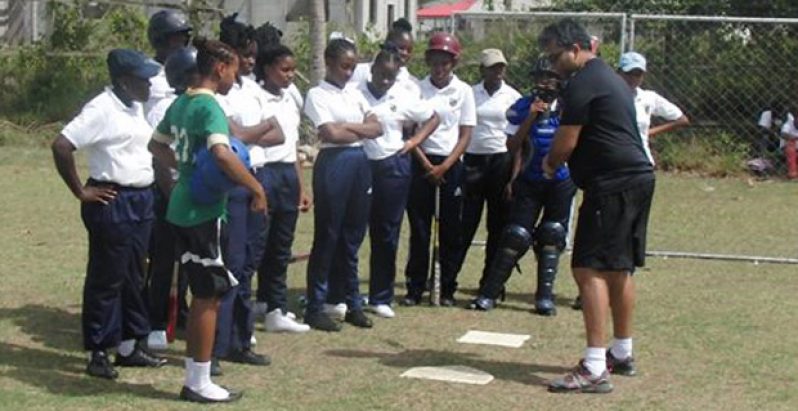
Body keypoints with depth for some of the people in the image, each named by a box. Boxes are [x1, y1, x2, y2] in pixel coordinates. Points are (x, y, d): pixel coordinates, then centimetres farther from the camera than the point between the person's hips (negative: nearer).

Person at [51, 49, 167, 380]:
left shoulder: (135, 108, 11)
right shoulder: (102, 110, -15)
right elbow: (61, 146, -21)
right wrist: (80, 191, -16)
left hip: (141, 200, 9)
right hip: (113, 203, -9)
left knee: (133, 277, 15)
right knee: (106, 279, 0)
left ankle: (129, 346, 25)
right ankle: (98, 353, 9)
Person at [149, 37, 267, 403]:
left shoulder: (180, 103, 11)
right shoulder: (209, 106, -16)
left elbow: (156, 145, 23)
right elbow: (222, 153, -31)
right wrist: (257, 188, -23)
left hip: (182, 209, 9)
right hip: (204, 211, -9)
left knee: (202, 296, 15)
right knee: (209, 297, 0)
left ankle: (193, 379, 21)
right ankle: (200, 383, 8)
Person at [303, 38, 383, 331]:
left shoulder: (355, 95, 17)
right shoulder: (318, 95, -4)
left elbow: (377, 128, 7)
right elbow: (330, 134, -16)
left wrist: (347, 127, -8)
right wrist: (362, 131, 0)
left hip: (360, 164, 7)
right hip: (333, 163, -6)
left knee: (352, 238, 11)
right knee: (327, 238, -3)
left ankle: (350, 302, 20)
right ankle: (316, 307, 4)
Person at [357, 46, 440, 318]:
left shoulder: (404, 98, 4)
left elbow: (433, 119, 15)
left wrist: (414, 142, 5)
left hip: (393, 167, 2)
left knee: (386, 235, 8)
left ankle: (381, 298, 17)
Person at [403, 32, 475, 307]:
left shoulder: (463, 91, 2)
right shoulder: (417, 89, 2)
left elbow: (465, 135, 1)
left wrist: (444, 167, -9)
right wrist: (426, 164, -8)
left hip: (451, 164, 0)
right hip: (422, 161, 0)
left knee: (451, 230, 3)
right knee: (419, 228, 1)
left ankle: (448, 289, 11)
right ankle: (415, 288, 8)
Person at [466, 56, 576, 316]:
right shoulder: (522, 108, -4)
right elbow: (512, 146, -6)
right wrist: (531, 117, -15)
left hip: (561, 183, 0)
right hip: (529, 182, 0)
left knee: (551, 237, 2)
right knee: (516, 235, -4)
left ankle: (545, 296, 9)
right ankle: (488, 293, 1)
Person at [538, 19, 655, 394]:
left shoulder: (582, 83, -12)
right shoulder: (610, 77, 20)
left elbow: (566, 142, -12)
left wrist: (550, 163, 8)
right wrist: (559, 160, 14)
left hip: (613, 184, -11)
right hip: (638, 176, 11)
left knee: (589, 268, -12)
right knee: (620, 268, 18)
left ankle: (594, 369, -17)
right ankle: (622, 354, 29)